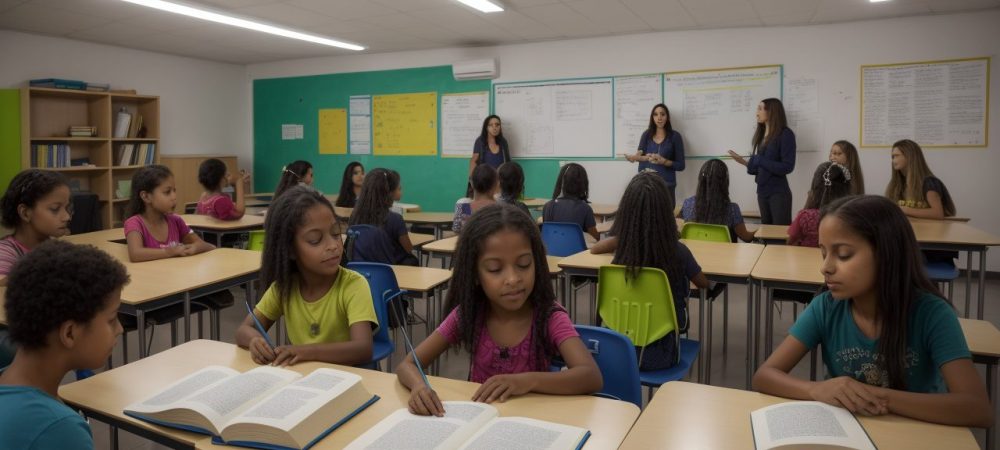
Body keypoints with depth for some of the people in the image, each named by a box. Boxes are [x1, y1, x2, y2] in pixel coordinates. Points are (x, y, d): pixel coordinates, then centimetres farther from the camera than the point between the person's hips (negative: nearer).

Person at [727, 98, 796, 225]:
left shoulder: (785, 134, -8)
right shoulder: (762, 135, 9)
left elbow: (787, 167, -15)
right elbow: (760, 168, 11)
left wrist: (759, 161, -15)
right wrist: (745, 162, -1)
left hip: (779, 193, -7)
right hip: (762, 192, 7)